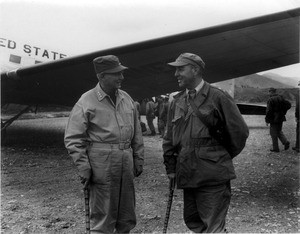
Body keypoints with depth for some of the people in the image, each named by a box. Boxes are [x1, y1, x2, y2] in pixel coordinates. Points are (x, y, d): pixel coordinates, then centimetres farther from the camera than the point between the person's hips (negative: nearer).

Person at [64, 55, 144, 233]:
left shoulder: (126, 98, 10)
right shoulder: (87, 101, -7)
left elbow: (137, 133, 15)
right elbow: (73, 138, -7)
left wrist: (139, 159, 13)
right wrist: (83, 168, -11)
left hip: (126, 162, 6)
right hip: (101, 163, -5)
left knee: (127, 217, 16)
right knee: (103, 218, 3)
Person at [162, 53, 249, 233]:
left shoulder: (218, 97, -7)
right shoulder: (177, 102, 10)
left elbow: (240, 132, -2)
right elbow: (169, 138, 15)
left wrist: (223, 157, 8)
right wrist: (170, 167, 12)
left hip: (213, 176, -6)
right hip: (188, 176, 6)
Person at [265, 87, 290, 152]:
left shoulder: (271, 100, -16)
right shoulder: (281, 98, 7)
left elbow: (268, 111, -18)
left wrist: (267, 120, -10)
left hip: (274, 119, -7)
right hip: (281, 118, 7)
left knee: (273, 133, 3)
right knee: (279, 131, 22)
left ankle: (275, 148, 7)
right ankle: (285, 142, 3)